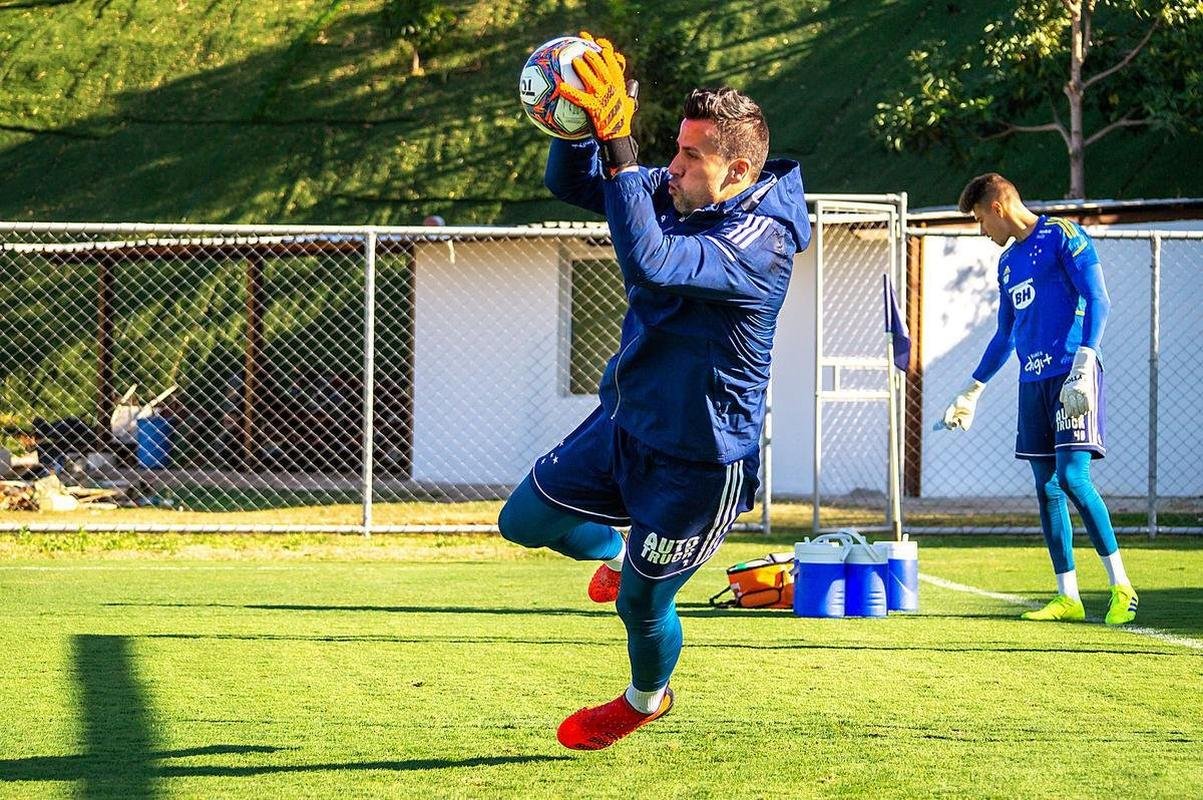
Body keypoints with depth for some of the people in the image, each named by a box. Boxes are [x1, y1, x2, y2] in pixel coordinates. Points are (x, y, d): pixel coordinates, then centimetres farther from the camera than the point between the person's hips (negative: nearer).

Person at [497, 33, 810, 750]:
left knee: (641, 601, 8)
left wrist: (617, 141, -48)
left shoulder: (762, 241, -29)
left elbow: (650, 262, -44)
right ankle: (623, 553, 41)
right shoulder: (673, 194, -5)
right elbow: (571, 183, -1)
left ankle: (647, 699, 41)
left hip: (700, 460, -8)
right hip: (623, 422, 8)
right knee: (526, 521, 12)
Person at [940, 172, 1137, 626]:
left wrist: (1083, 366, -21)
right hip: (1033, 381, 8)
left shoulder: (1062, 236, -4)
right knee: (1046, 488, 3)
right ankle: (1067, 597, 5)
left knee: (1072, 478, -16)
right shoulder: (1008, 261, 20)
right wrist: (971, 392, 31)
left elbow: (1097, 301, -12)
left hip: (1070, 376, -8)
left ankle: (1121, 588, -11)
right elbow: (1005, 336, 29)